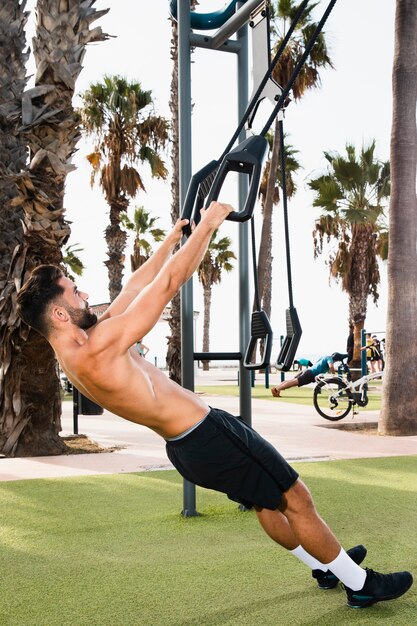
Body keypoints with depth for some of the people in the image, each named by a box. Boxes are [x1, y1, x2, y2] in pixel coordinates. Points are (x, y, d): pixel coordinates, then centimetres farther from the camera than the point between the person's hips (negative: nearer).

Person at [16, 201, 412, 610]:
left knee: (265, 500, 25)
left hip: (185, 445, 10)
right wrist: (208, 223, -9)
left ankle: (325, 567, 40)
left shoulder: (74, 353, 4)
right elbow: (169, 282, -22)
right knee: (295, 498, 5)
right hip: (209, 436, -10)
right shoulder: (99, 346, -26)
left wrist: (175, 235, 20)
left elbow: (135, 287, 12)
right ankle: (362, 584, 20)